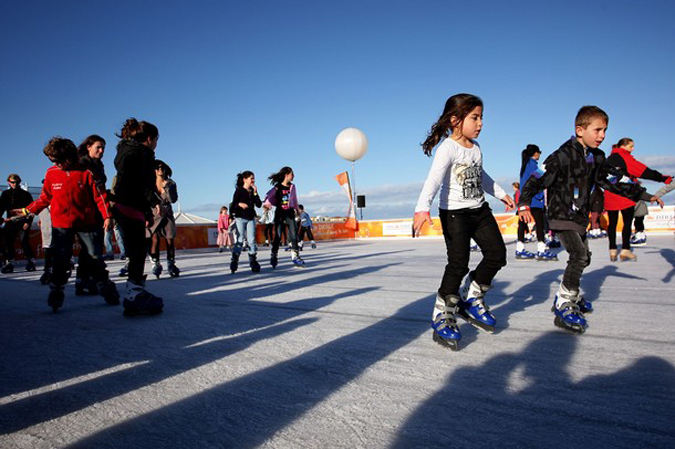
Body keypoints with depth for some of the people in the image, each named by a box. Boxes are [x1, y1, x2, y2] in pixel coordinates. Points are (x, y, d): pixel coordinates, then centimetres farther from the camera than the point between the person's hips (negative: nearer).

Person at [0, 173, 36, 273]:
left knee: (24, 241, -13)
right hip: (10, 222, 4)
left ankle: (30, 261, -3)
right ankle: (10, 263, 7)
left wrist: (28, 222, -11)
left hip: (23, 222, -4)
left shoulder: (26, 194, 3)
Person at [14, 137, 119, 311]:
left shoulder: (86, 172, -7)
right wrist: (27, 210, 9)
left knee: (95, 257, 5)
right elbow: (45, 198, 12)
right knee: (60, 261, -2)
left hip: (86, 223, -1)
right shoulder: (51, 173, 1)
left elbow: (99, 195, -5)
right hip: (61, 225, 1)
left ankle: (107, 290, 18)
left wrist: (106, 215, -11)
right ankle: (56, 293, 11)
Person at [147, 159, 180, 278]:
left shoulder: (170, 183, 2)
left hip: (167, 214, 2)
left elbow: (173, 200, -8)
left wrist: (166, 188, -17)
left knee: (170, 240, -2)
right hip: (154, 214, -1)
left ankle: (171, 264, 10)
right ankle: (155, 264, -7)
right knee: (154, 239, -14)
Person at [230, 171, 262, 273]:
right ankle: (234, 262, 1)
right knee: (240, 240, -5)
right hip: (240, 218, -4)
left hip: (251, 218, 4)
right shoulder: (239, 190, -2)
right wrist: (239, 204, -23)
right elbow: (233, 205, -3)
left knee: (252, 240, 0)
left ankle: (253, 261, 3)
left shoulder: (253, 191, 10)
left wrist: (255, 193, -7)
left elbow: (259, 204, 1)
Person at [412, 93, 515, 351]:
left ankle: (471, 299, 25)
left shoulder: (476, 148, 9)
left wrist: (501, 193, 35)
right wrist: (422, 208, -46)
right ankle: (442, 317, 7)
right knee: (458, 264, -9)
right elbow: (434, 178, -32)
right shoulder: (448, 148, -17)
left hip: (480, 210, 8)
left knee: (497, 254, 6)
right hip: (454, 214, -8)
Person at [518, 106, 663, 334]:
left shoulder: (596, 157, 4)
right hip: (561, 215, -9)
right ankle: (563, 307, -11)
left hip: (579, 216, 9)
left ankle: (569, 296, 40)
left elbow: (609, 184, 14)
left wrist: (644, 195, 14)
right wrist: (524, 204, -37)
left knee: (583, 257, 19)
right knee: (579, 255, -20)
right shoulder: (563, 156, -20)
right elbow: (537, 180, -23)